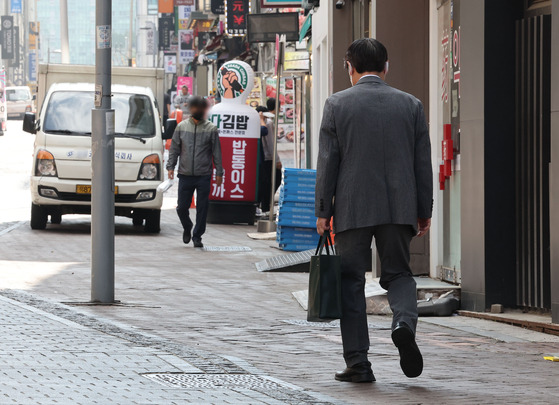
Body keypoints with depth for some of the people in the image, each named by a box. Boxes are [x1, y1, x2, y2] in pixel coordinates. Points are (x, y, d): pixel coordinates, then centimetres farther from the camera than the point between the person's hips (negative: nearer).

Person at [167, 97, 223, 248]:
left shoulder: (211, 129, 3)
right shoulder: (181, 127, 8)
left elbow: (217, 152, 4)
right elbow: (174, 149, 11)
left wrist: (219, 173, 0)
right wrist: (170, 166, 0)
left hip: (204, 175, -1)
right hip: (185, 175, 1)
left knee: (202, 208, -1)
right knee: (182, 207, 2)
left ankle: (197, 236, 10)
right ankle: (187, 229, 29)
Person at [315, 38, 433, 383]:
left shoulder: (337, 104, -2)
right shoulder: (411, 105, 5)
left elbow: (327, 162, -3)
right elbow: (423, 163, 6)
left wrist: (323, 211, 2)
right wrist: (424, 211, 12)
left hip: (352, 209, -2)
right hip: (400, 208, 2)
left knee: (351, 281, 6)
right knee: (399, 273, 14)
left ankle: (358, 363, 3)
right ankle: (405, 322, -17)